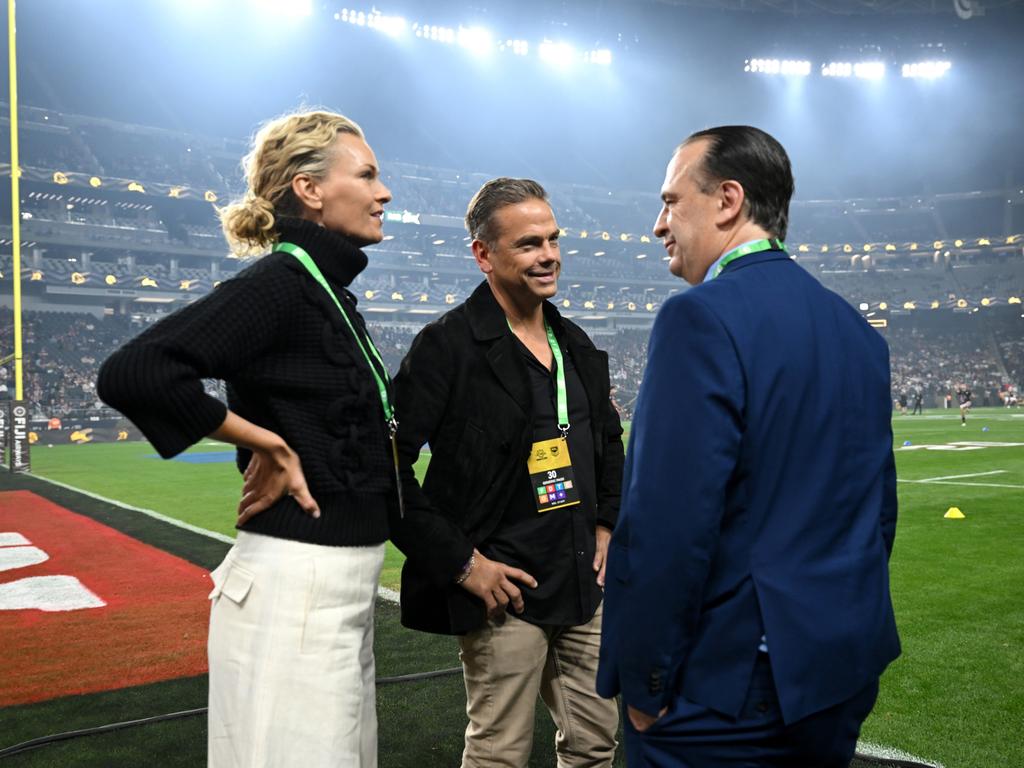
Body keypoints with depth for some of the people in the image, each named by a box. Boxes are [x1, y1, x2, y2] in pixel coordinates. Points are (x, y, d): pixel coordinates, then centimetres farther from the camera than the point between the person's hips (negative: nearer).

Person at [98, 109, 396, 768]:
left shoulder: (328, 288, 11)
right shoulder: (280, 282, -15)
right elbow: (133, 373, -27)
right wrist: (267, 444, -19)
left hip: (343, 583, 9)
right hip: (296, 586, -9)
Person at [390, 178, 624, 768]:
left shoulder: (576, 345, 10)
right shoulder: (448, 345, -13)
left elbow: (610, 440, 25)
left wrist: (607, 524, 13)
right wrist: (459, 562, -17)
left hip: (582, 585, 7)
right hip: (504, 589, -7)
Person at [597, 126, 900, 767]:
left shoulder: (703, 317, -18)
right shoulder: (858, 328, 7)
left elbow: (667, 526, -24)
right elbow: (878, 508, 12)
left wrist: (643, 684, -13)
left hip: (729, 689, -8)